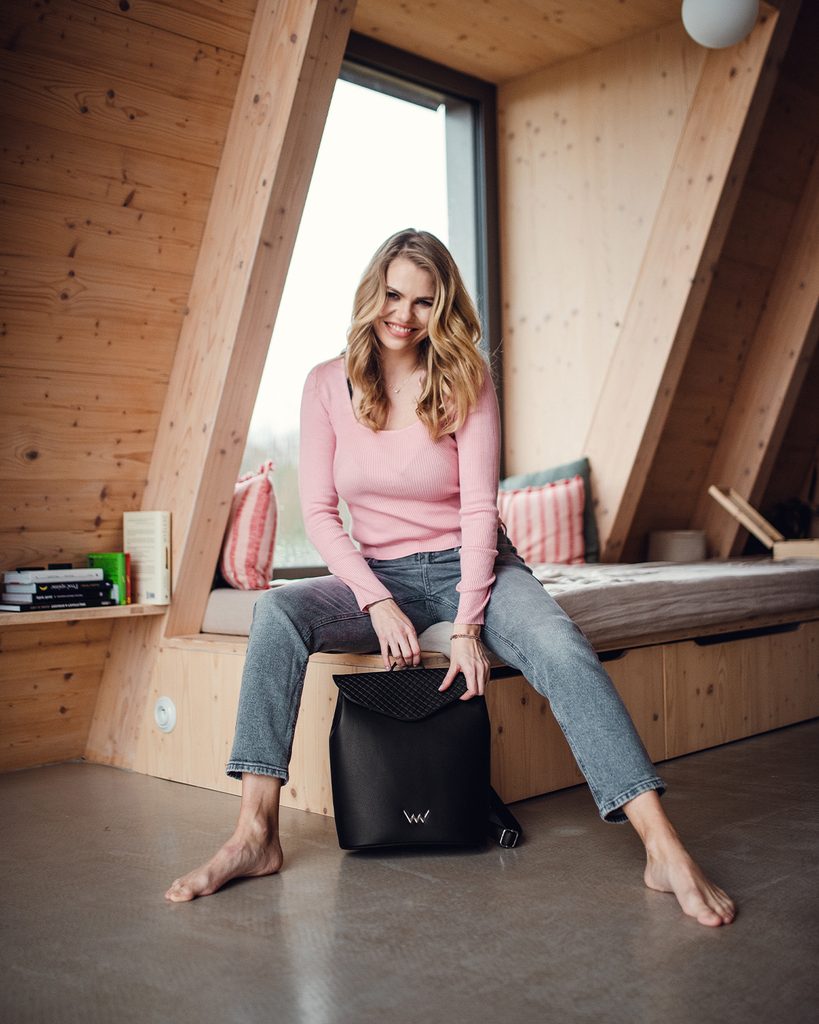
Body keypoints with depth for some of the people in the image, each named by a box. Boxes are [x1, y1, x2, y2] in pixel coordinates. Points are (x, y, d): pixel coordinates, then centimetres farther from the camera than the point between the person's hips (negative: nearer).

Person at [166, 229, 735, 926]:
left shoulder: (466, 381, -4)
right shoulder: (328, 385, 0)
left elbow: (478, 508, -9)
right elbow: (319, 510, -2)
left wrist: (466, 626, -19)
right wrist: (377, 603, -16)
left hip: (473, 566, -1)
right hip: (380, 575, 2)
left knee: (561, 648, -31)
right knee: (278, 613, -27)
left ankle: (665, 851, -33)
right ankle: (256, 836, -27)